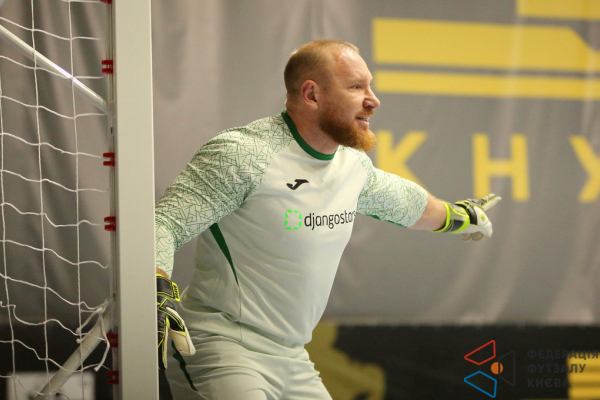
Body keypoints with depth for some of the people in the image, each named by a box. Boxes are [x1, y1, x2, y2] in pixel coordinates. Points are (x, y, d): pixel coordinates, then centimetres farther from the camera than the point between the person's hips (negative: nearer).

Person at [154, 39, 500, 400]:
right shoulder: (242, 154, -15)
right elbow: (167, 222, -20)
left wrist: (457, 216, 50)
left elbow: (400, 200, 33)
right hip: (223, 353, -8)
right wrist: (160, 296, -38)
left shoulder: (353, 164, 11)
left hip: (292, 360, 8)